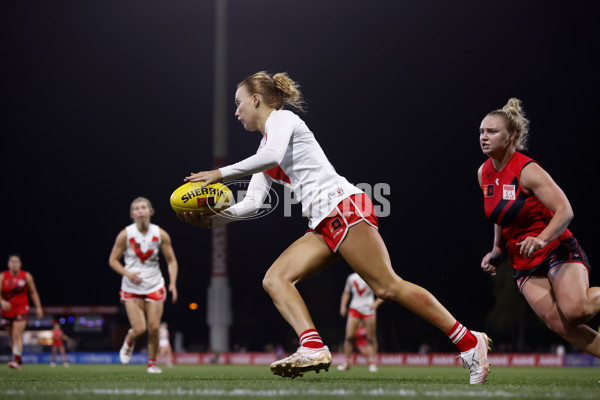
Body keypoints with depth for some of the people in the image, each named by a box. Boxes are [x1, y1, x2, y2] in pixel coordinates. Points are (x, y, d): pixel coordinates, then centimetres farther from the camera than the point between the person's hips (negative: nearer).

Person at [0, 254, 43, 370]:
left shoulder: (26, 276, -1)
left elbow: (33, 293, 8)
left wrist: (38, 307, 4)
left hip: (21, 309, -2)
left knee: (17, 335, -17)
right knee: (11, 337, 8)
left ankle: (16, 360, -25)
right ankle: (20, 361, 21)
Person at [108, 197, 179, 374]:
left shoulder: (161, 235, -4)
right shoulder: (125, 235, -8)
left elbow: (171, 261, 4)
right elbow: (113, 260, -1)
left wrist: (172, 283, -9)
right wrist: (128, 274, -18)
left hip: (155, 286, 1)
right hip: (131, 288, -1)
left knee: (154, 328, -5)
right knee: (139, 329, -9)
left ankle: (152, 363, 15)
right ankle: (129, 341, 28)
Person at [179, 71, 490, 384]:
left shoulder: (281, 118, 2)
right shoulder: (265, 150, 26)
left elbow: (273, 156, -20)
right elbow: (251, 204, 16)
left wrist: (221, 174, -15)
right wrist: (210, 220, 4)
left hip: (344, 207, -9)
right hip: (323, 225, 9)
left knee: (387, 286, -15)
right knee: (275, 279, -8)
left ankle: (468, 341, -11)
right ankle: (313, 347, -26)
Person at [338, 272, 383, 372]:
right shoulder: (351, 278, 8)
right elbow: (346, 293, 21)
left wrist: (376, 303, -10)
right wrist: (343, 306, 10)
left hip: (368, 309, -2)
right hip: (355, 308, 2)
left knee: (370, 338, -2)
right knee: (349, 336, -6)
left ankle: (373, 363, 8)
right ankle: (347, 362, 3)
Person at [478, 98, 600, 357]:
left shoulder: (527, 171, -16)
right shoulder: (484, 174, 6)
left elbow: (565, 211, -22)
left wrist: (541, 240, -37)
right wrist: (497, 252, 13)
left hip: (558, 251, -6)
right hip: (523, 264, 6)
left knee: (576, 310, -28)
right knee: (557, 322, -17)